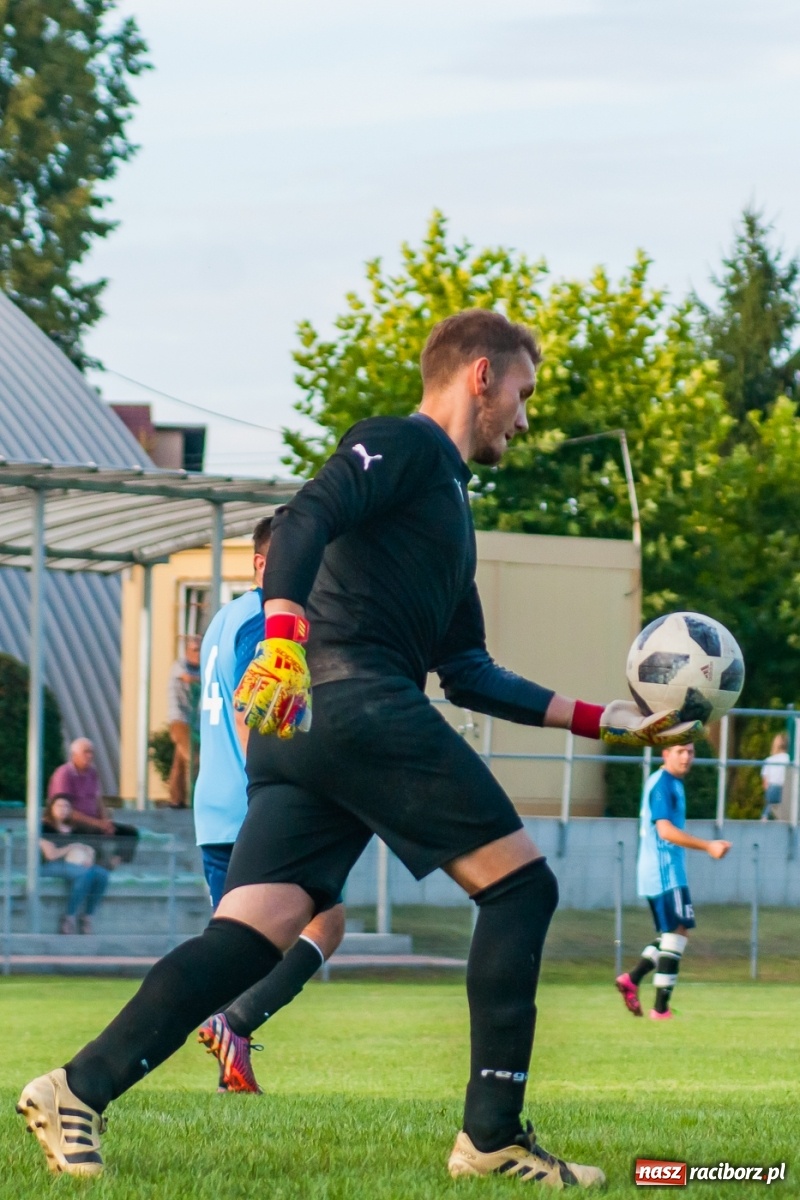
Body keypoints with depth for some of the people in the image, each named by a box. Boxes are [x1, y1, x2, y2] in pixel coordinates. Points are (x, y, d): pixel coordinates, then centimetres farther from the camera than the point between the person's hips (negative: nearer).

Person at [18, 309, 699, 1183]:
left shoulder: (447, 499, 33)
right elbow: (306, 518, -16)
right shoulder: (406, 445, 3)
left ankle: (78, 1091, -18)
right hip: (361, 701, -9)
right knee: (519, 883, -3)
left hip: (299, 729, 9)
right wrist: (284, 638, -31)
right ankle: (492, 1134, -5)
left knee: (252, 935, -5)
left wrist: (598, 719, 30)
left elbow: (469, 676, 32)